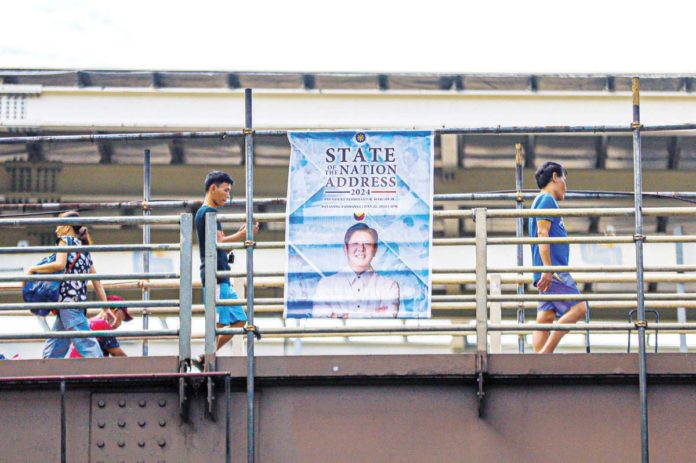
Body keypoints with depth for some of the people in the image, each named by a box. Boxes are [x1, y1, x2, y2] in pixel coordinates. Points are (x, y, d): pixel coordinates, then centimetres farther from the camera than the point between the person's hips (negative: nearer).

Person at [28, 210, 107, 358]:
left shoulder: (66, 240, 2)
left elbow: (59, 264, -17)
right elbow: (96, 281, 20)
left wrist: (33, 269, -6)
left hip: (68, 298, -9)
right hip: (80, 299, 9)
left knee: (84, 341, -14)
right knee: (52, 351, 9)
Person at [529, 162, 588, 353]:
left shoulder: (545, 201, 25)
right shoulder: (547, 200, -5)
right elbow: (542, 234, -16)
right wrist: (548, 269, -22)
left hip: (551, 273, 10)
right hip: (552, 270, -10)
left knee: (546, 317, 1)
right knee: (578, 307, -14)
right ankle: (546, 352, -19)